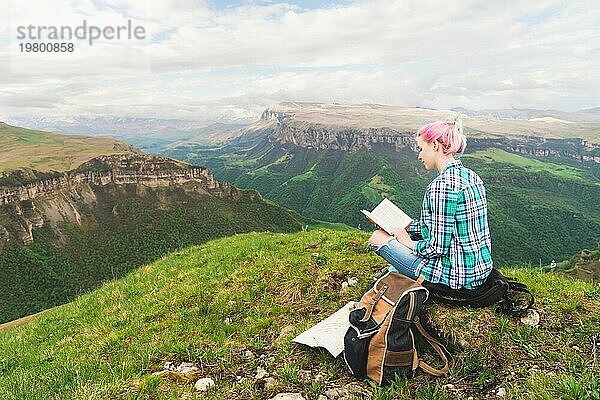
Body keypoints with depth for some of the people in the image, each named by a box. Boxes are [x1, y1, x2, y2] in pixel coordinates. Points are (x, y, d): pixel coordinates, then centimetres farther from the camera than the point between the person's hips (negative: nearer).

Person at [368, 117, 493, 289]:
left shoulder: (441, 186, -24)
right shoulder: (472, 176, 5)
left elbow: (438, 247, -24)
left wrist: (410, 244, -5)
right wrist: (408, 226, 16)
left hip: (454, 277, -9)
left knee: (378, 237, 3)